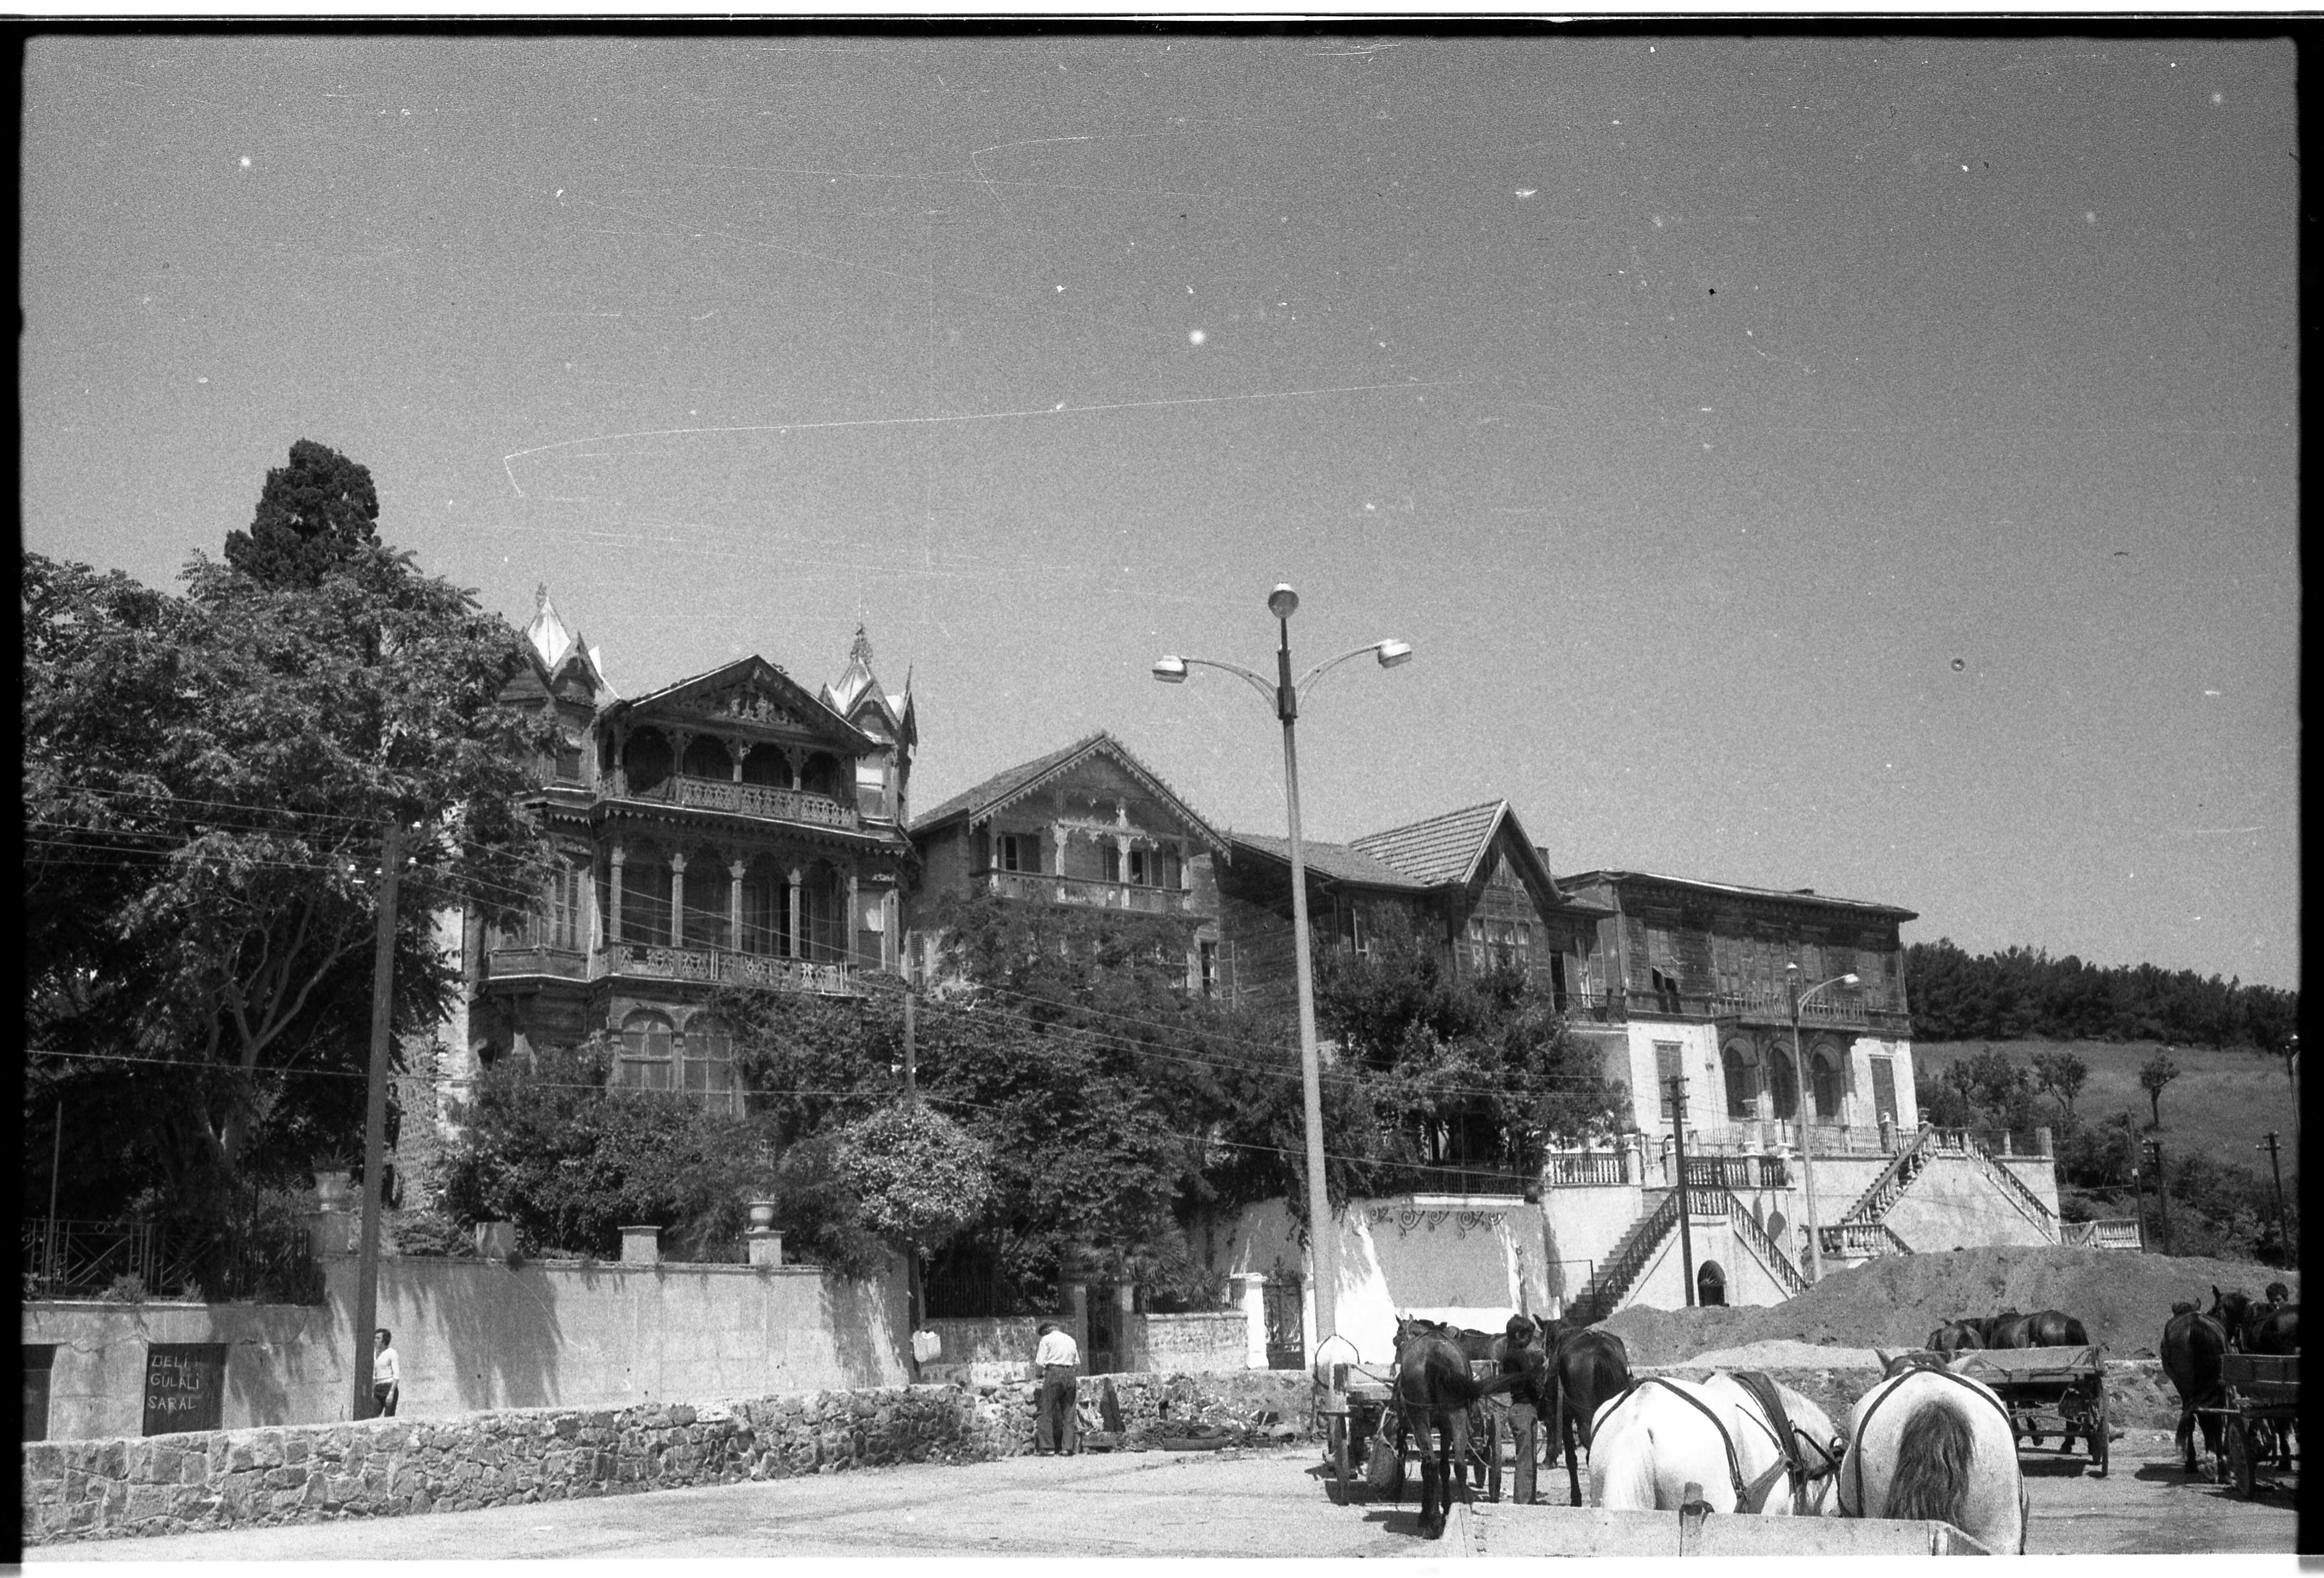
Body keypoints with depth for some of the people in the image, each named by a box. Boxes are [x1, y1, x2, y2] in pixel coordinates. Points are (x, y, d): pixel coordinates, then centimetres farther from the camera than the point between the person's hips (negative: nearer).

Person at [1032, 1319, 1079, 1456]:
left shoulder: (1047, 1339, 4)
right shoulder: (1071, 1340, 18)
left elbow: (1040, 1364, -2)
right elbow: (1078, 1364, 17)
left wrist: (1042, 1371, 17)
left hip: (1053, 1373, -5)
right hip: (1070, 1374, 5)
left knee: (1046, 1411, -1)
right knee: (1069, 1412, 7)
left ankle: (1047, 1447, -8)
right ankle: (1067, 1448, 2)